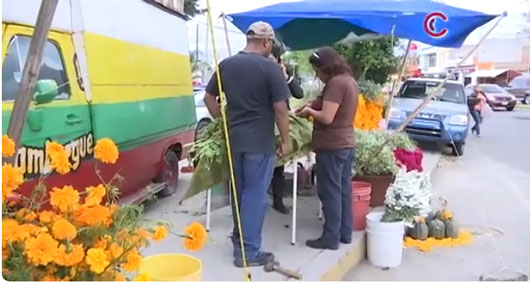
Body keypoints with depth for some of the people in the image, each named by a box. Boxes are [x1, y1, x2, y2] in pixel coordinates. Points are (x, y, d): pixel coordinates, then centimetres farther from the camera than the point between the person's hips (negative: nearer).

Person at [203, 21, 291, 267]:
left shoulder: (226, 65, 6)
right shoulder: (270, 68, -10)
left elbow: (209, 98, 10)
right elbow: (280, 108, -11)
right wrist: (285, 140, -3)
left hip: (233, 138, 6)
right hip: (260, 141, -6)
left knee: (238, 192, 17)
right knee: (255, 195, 2)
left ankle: (239, 242, 31)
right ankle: (249, 252, 7)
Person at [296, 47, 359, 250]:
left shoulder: (336, 83, -18)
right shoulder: (349, 81, 12)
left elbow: (327, 117, -23)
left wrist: (309, 111, -6)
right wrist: (314, 107, 10)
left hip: (331, 146, -10)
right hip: (347, 143, 10)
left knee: (330, 192, -2)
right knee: (343, 190, 14)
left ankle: (331, 237, 6)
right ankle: (345, 233, 22)